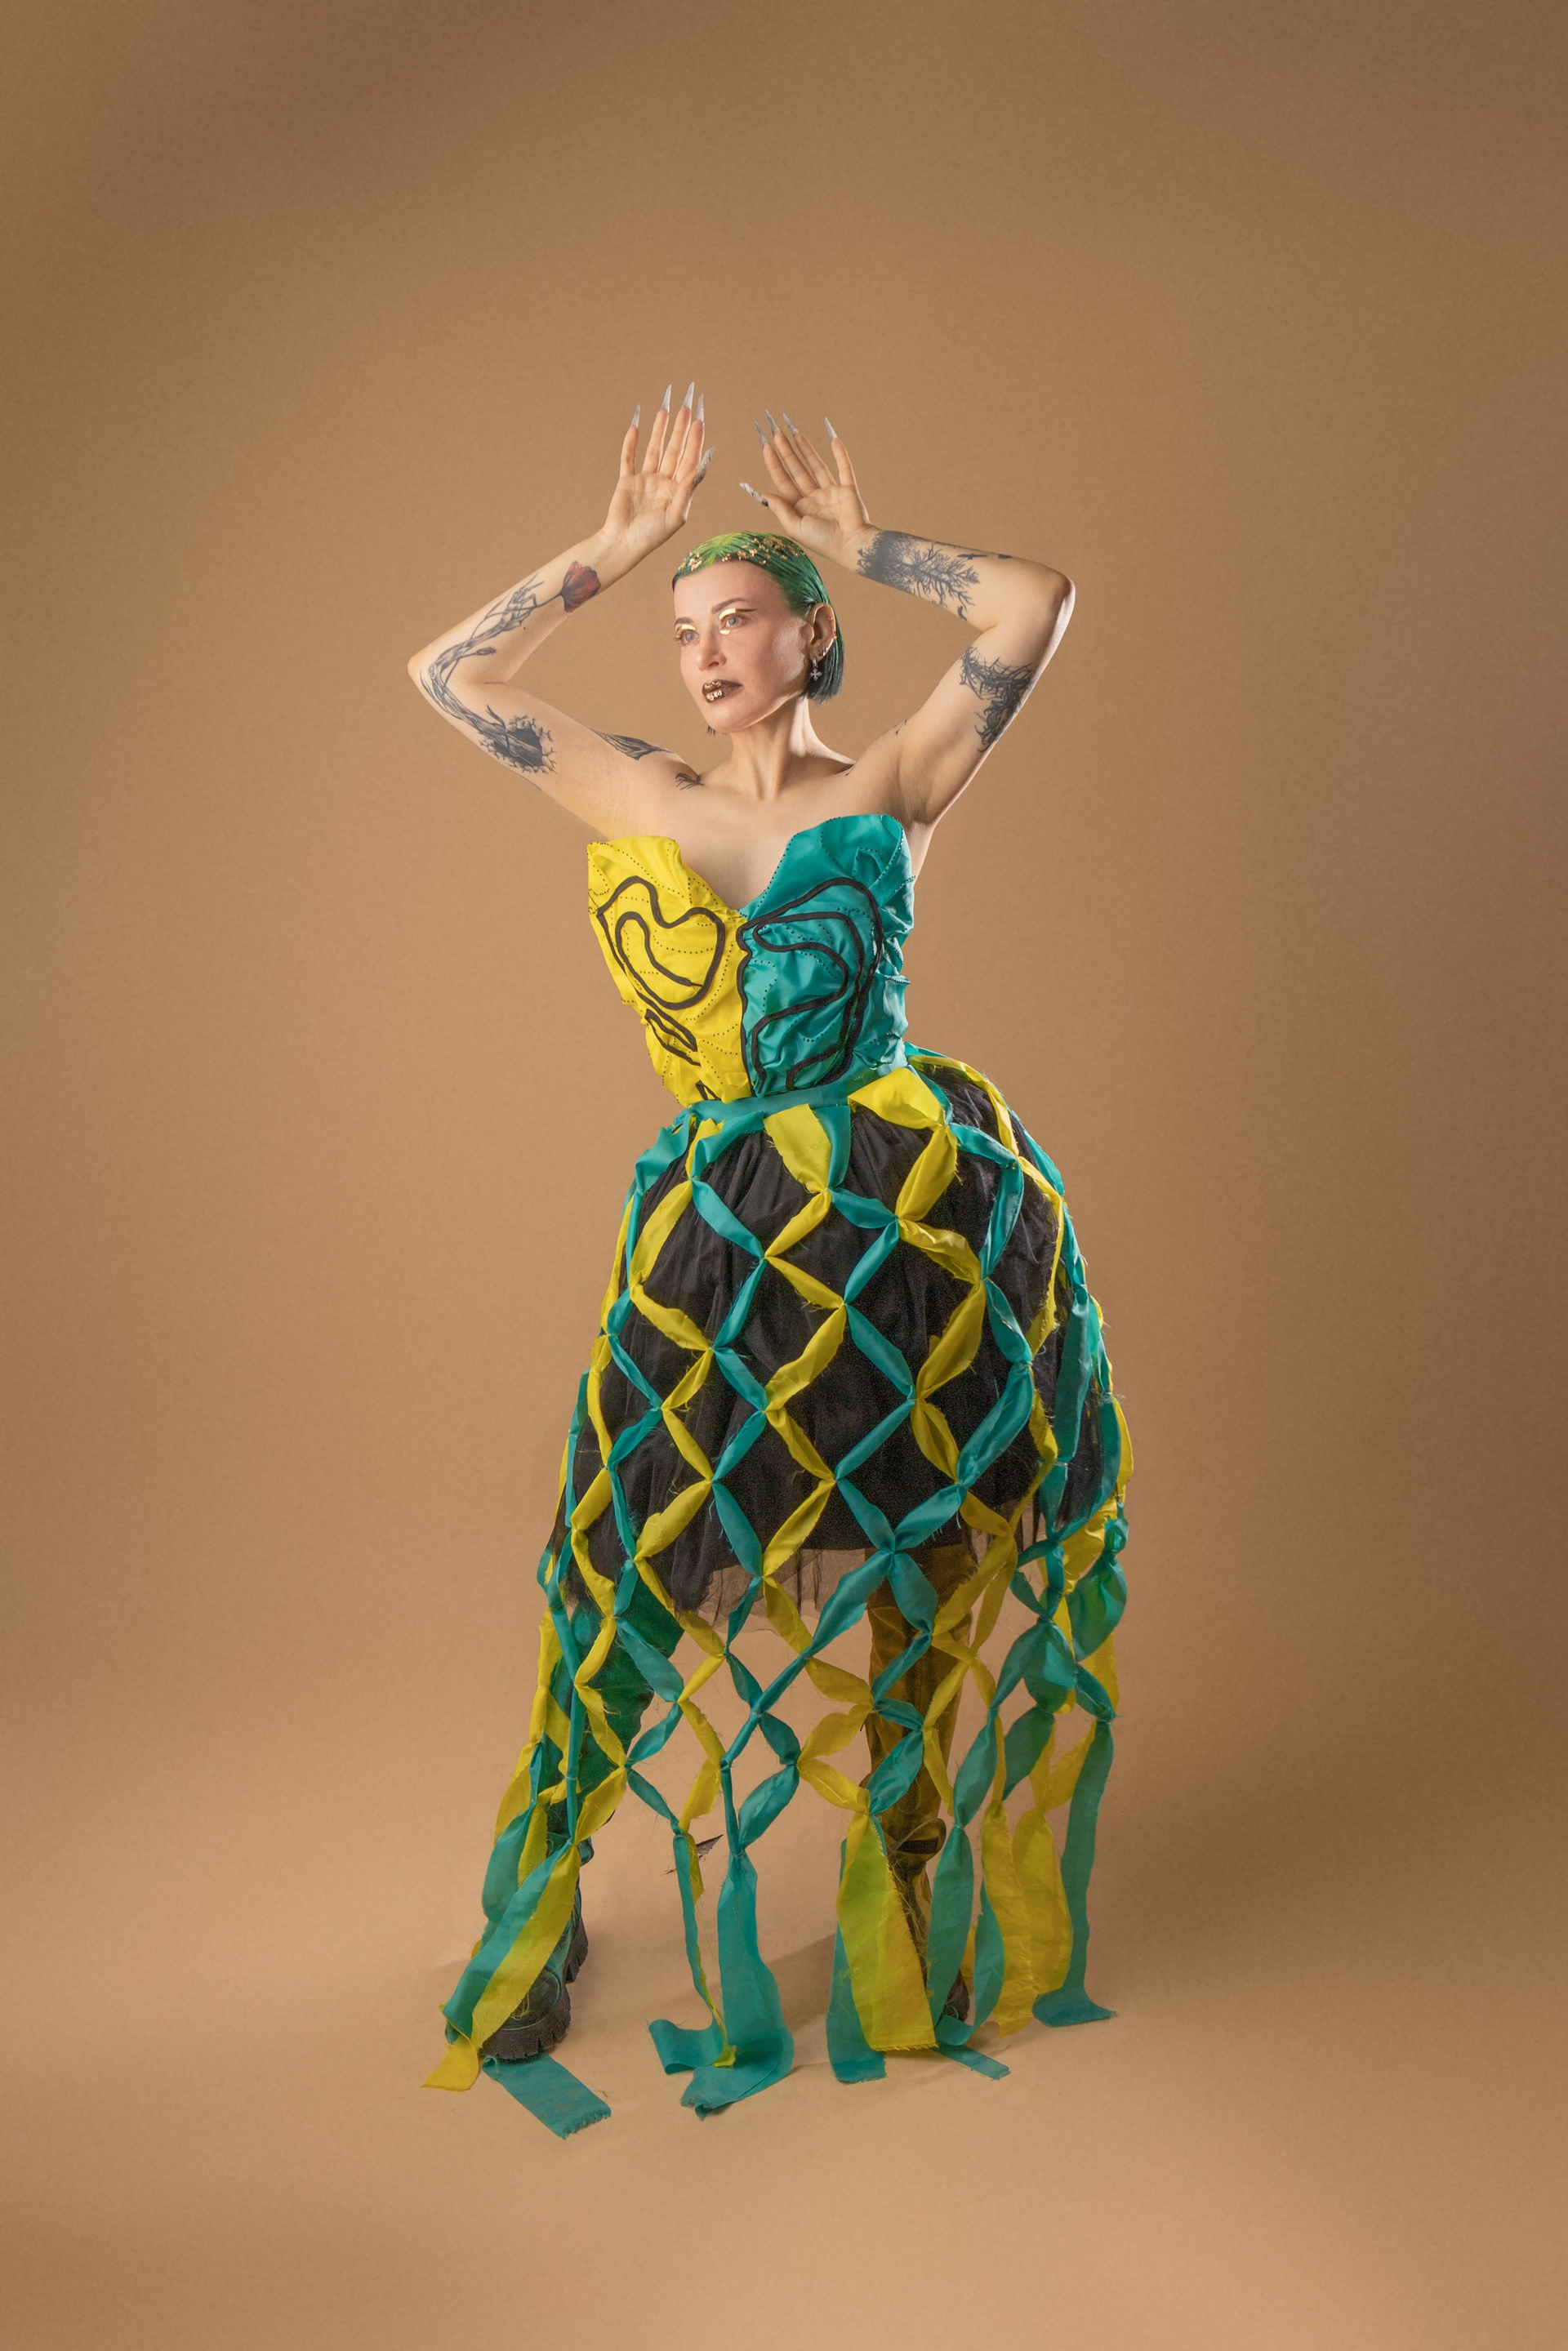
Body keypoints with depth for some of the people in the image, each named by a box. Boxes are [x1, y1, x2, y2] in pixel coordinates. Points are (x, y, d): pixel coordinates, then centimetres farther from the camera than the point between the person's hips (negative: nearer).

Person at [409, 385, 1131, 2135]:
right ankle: (550, 1909, 26)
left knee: (914, 1561, 10)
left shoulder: (890, 790, 5)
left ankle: (917, 1913, 31)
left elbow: (1035, 603, -3)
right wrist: (611, 548, 11)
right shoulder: (639, 799, 11)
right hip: (728, 1228, 1)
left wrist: (859, 544, 7)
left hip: (917, 1204, -1)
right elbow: (446, 674, 12)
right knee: (684, 1555, 6)